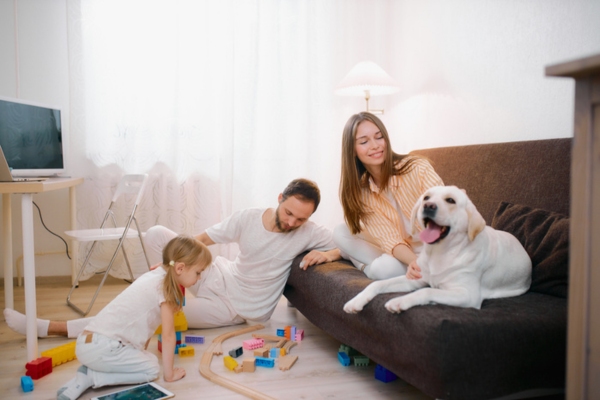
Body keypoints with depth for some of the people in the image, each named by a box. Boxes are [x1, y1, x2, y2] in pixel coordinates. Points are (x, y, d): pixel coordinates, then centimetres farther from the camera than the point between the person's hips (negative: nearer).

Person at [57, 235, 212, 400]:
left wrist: (142, 354, 28)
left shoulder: (153, 276, 14)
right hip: (102, 346, -9)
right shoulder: (165, 286, -12)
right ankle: (91, 376, -3)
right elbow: (168, 335, -7)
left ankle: (90, 371, 9)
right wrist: (169, 374, 2)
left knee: (149, 359, 17)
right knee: (151, 369, -1)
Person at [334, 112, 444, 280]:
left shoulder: (418, 168, -19)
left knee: (384, 268, -29)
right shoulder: (360, 190, -6)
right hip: (403, 253, 4)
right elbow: (390, 239, -16)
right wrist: (415, 261, -37)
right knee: (341, 232, -7)